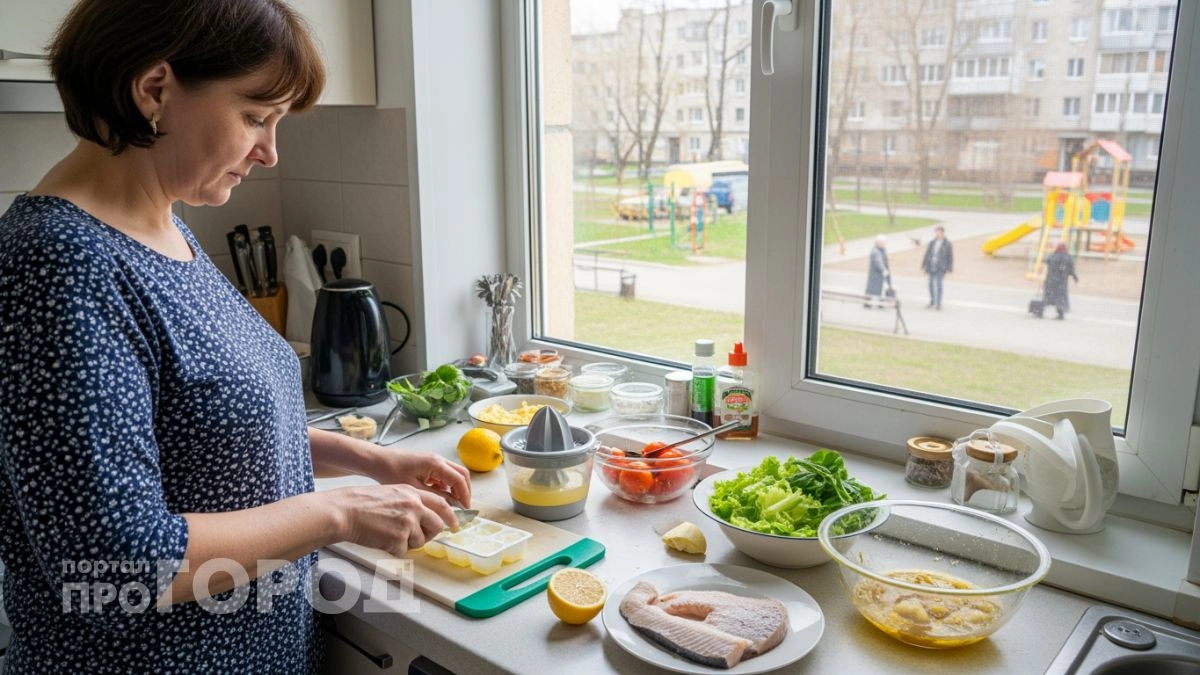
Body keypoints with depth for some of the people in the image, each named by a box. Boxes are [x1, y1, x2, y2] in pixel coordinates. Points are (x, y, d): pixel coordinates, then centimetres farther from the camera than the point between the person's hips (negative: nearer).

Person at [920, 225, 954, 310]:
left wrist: (948, 269, -5)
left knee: (939, 284, -6)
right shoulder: (932, 243, 8)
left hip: (940, 268, -4)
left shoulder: (947, 244, -2)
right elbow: (927, 254, 12)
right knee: (931, 284, 8)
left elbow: (950, 257, -1)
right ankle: (932, 301, 23)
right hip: (931, 267, 4)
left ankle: (938, 303, 0)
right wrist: (924, 266, 10)